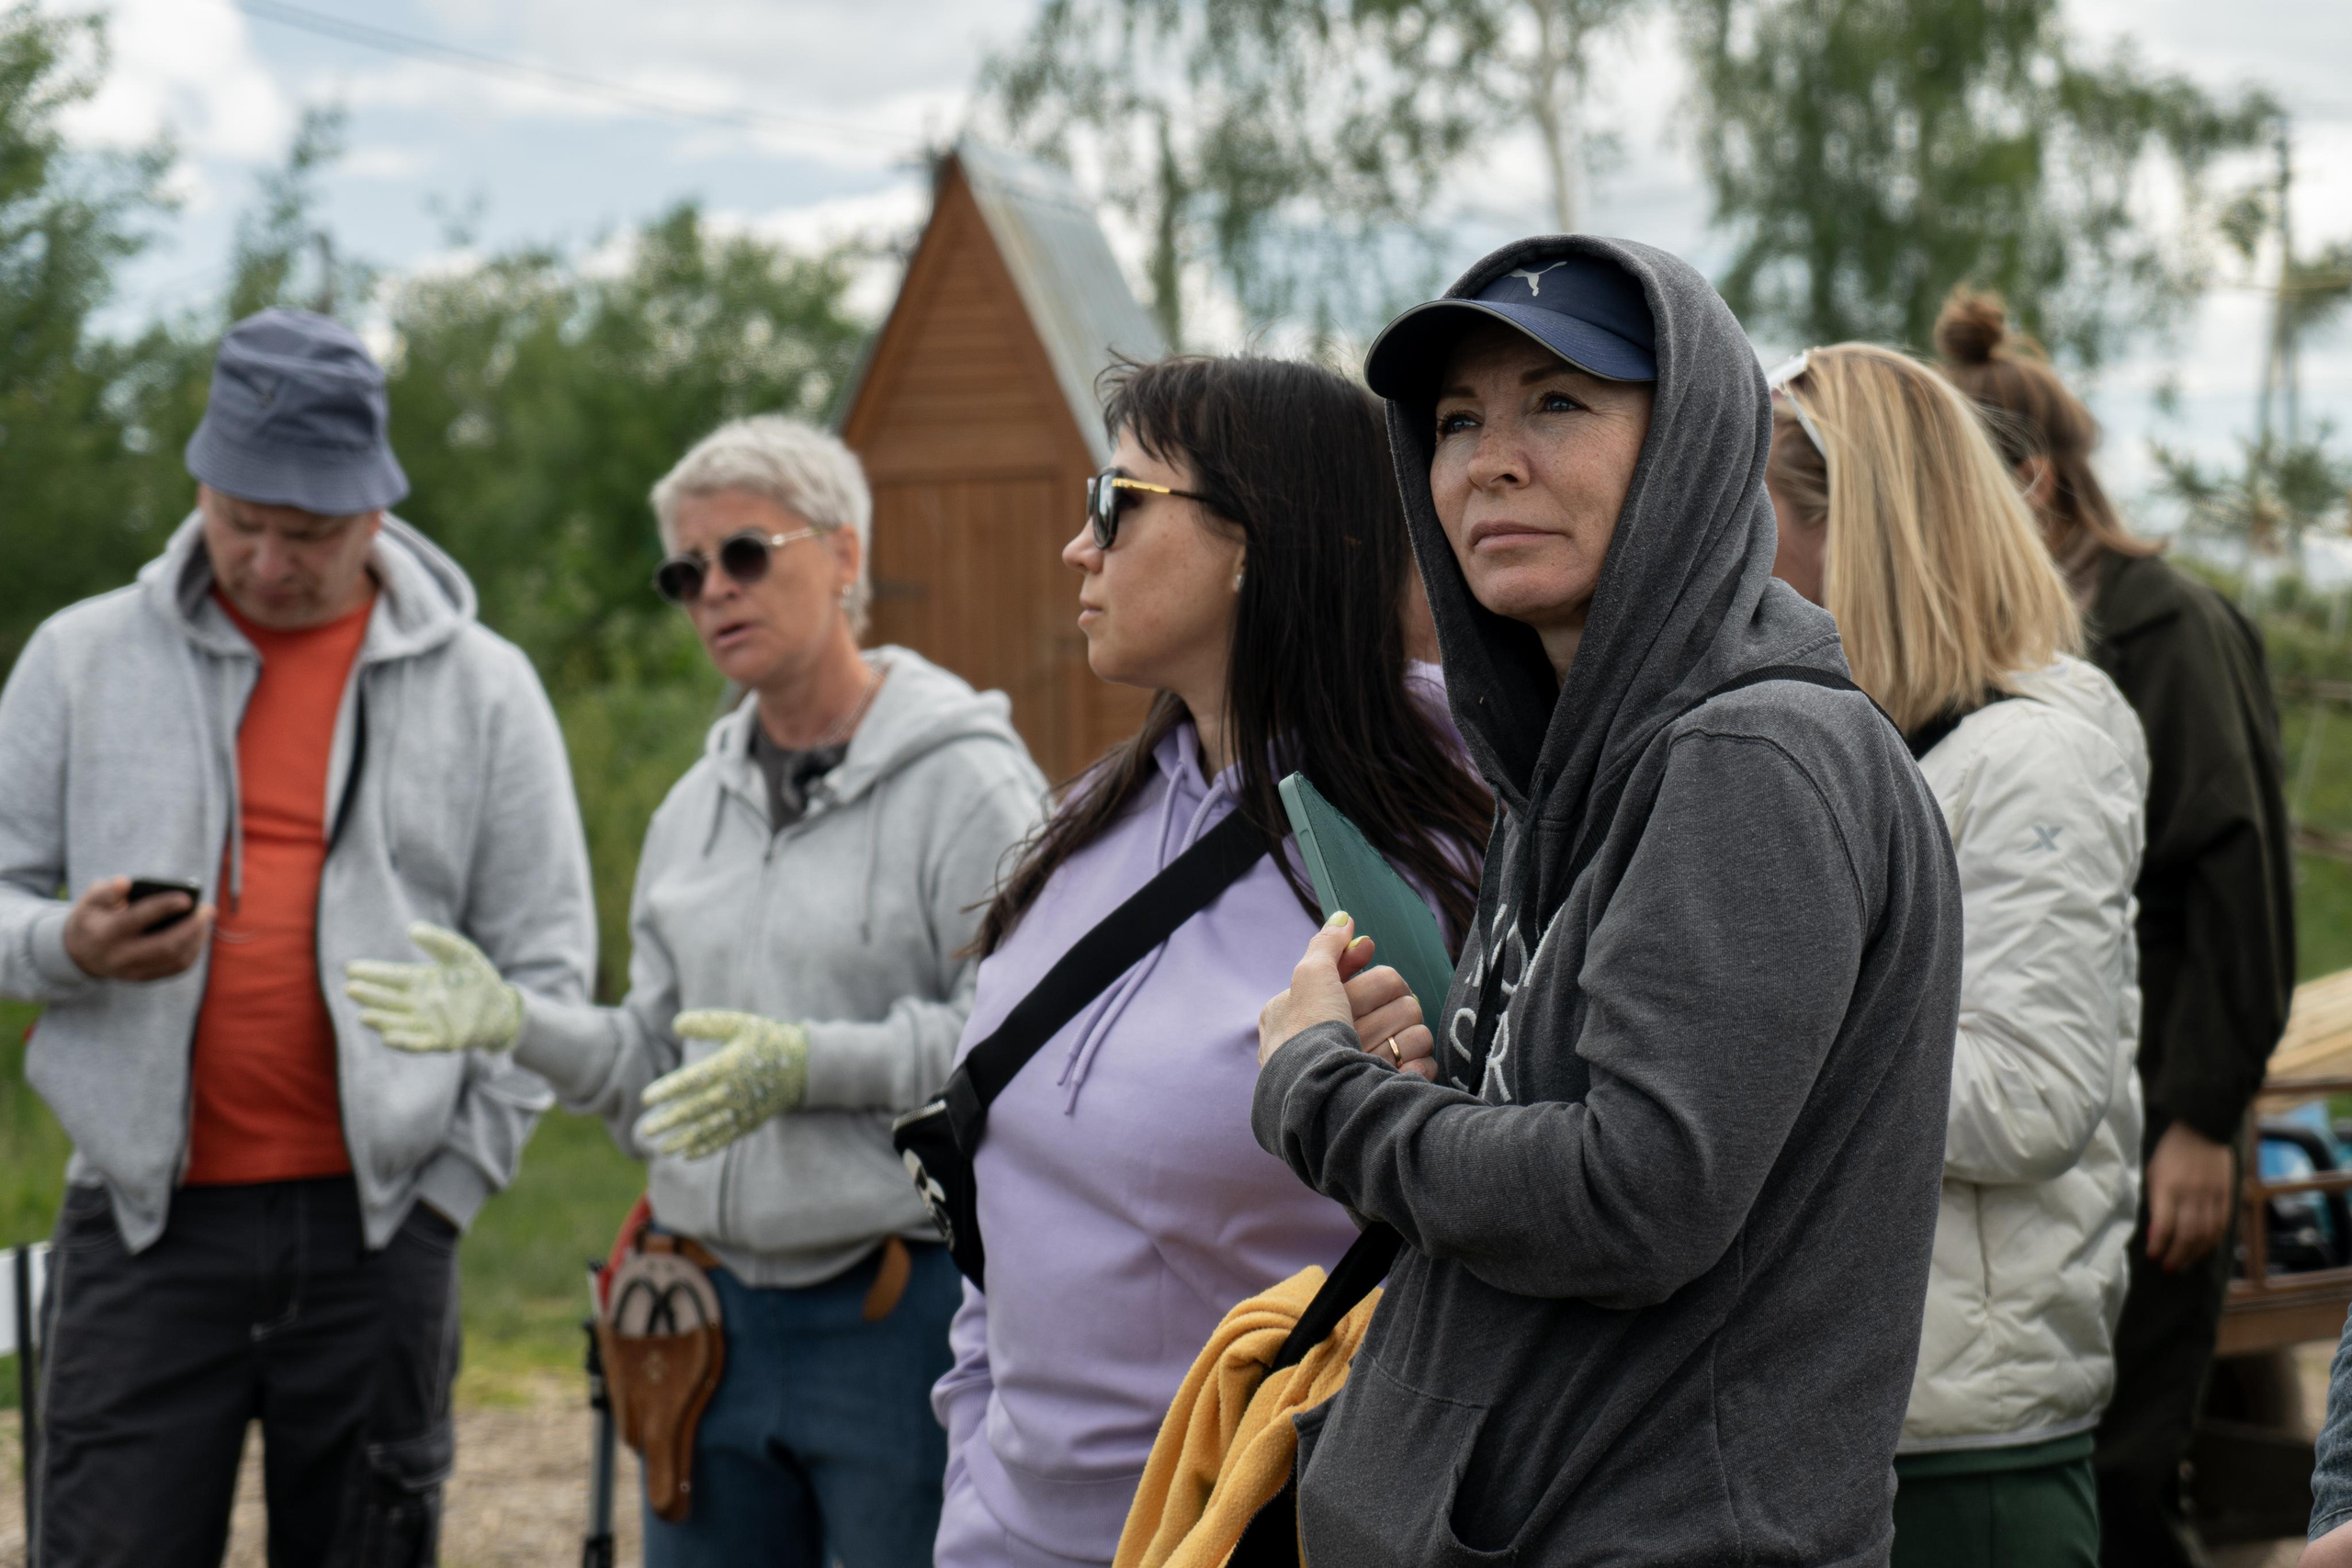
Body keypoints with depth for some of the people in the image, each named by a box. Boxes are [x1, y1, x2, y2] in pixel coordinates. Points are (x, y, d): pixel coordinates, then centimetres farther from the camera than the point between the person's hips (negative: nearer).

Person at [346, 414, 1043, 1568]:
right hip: (721, 1315, 7)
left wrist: (812, 1063, -22)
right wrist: (517, 1025, 0)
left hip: (904, 1309, -6)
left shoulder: (964, 781, -7)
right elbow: (659, 1079, 16)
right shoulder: (696, 806, 15)